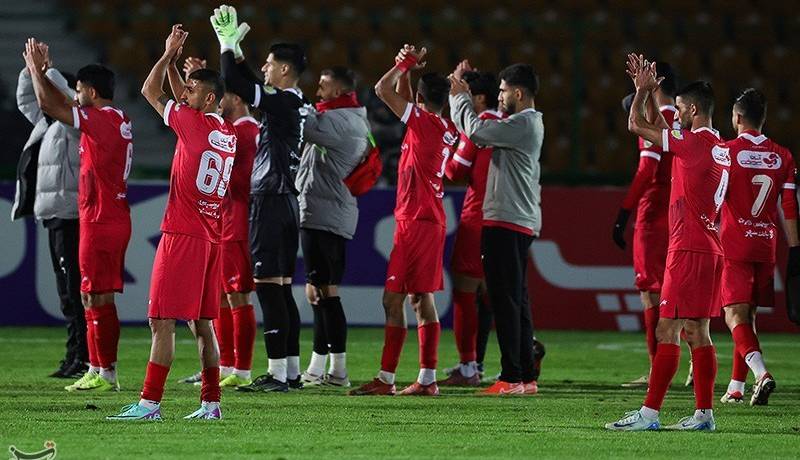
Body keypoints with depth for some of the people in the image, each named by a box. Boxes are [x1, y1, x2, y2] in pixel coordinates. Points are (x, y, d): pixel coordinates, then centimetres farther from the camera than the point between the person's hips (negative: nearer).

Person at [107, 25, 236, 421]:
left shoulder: (193, 122, -10)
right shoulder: (229, 133, 12)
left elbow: (150, 91, 1)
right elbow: (186, 104, 29)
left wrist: (169, 54, 12)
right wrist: (174, 62, 27)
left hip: (182, 235, -8)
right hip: (212, 237, 8)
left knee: (161, 321, -8)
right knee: (202, 323, 10)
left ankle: (149, 403, -10)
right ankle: (210, 403, 9)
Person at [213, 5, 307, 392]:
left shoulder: (282, 102, -13)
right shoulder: (293, 103, 14)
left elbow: (235, 84, -18)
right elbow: (250, 87, 29)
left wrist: (228, 46, -5)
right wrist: (233, 47, 27)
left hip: (270, 201, -10)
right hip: (285, 201, 10)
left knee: (268, 285, -9)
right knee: (281, 288, 12)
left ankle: (277, 373, -12)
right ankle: (291, 371, 14)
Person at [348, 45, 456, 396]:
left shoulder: (423, 122, -12)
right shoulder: (447, 130, 12)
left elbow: (383, 89, -11)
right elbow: (399, 95, 27)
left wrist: (407, 63, 1)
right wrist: (407, 68, 17)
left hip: (414, 221, -9)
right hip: (433, 221, 9)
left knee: (393, 298, -8)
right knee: (422, 298, 9)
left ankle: (386, 378, -9)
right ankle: (427, 378, 8)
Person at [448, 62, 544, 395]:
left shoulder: (523, 123, -14)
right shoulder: (529, 123, 18)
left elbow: (476, 131, -17)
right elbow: (479, 134, 23)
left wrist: (460, 95, -2)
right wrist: (460, 96, 19)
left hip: (507, 222, -10)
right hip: (521, 222, 10)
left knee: (506, 300, -9)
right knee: (516, 300, 12)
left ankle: (512, 377, -11)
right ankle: (527, 376, 13)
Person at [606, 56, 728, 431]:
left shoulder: (694, 143, -13)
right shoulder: (719, 147, 15)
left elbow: (636, 126, -8)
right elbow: (662, 129, 30)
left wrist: (642, 91, 6)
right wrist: (650, 94, 26)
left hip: (688, 251, -9)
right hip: (709, 248, 9)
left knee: (667, 330, -10)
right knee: (697, 331, 10)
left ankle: (650, 412, -12)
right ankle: (704, 413, 10)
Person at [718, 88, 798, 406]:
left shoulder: (727, 151, -7)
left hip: (734, 247, -4)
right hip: (766, 246, 4)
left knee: (735, 314, -8)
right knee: (748, 315, 14)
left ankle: (761, 372, -30)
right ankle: (736, 387, 18)